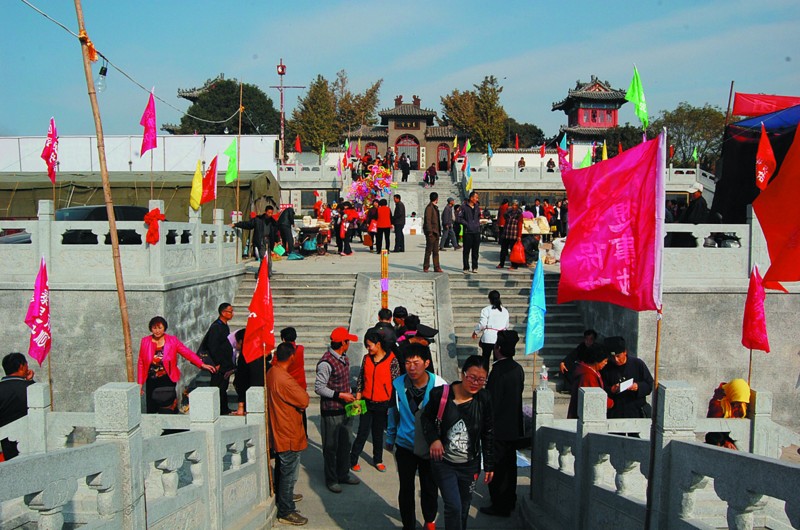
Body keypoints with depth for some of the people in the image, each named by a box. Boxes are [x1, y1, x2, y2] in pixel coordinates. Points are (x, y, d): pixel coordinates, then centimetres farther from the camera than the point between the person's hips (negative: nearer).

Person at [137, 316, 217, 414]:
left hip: (167, 381, -2)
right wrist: (140, 383, 4)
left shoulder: (172, 340, -1)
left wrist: (202, 364, -17)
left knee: (167, 413, -5)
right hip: (151, 381, 2)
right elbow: (141, 364, 6)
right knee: (151, 410, 2)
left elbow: (187, 353, -6)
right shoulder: (145, 341, 3)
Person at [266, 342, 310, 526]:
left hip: (278, 432, 10)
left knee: (281, 468, 26)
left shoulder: (271, 373, 2)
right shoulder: (284, 380, -28)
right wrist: (301, 392, -3)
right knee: (289, 473, 1)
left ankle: (282, 497, 44)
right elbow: (304, 400, -23)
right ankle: (286, 512, 9)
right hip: (289, 434, -10)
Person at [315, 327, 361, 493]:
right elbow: (319, 388, -20)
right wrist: (340, 395, -21)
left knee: (345, 444, 17)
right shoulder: (326, 363, -21)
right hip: (331, 411, -8)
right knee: (331, 447, 5)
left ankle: (343, 474, 32)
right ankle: (331, 480, 17)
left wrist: (350, 396, 9)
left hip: (344, 409, 8)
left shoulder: (344, 358, 8)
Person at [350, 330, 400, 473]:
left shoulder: (392, 360, -9)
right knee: (363, 433, 2)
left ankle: (378, 460, 29)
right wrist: (357, 398, 4)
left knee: (378, 434, 12)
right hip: (366, 402, 2)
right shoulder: (366, 358, 1)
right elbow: (361, 379, 8)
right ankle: (353, 460, 13)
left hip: (382, 404, -2)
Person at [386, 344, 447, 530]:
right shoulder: (398, 385, -11)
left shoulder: (439, 386, -18)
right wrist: (390, 439, 15)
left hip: (430, 446, -1)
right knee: (406, 489, 12)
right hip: (405, 446, 1)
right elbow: (393, 413, 5)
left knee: (429, 488, 14)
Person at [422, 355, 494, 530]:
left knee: (463, 508, 15)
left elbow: (488, 435, 1)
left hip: (470, 465, 3)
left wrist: (489, 465, 3)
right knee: (453, 507, -10)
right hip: (444, 463, -2)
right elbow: (427, 418, 2)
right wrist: (433, 439, -14)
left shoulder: (484, 400, -7)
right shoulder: (441, 394, -14)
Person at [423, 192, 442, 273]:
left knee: (436, 251, 9)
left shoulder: (435, 207, 18)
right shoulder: (429, 207, -11)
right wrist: (430, 232, -20)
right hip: (431, 232, -9)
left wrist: (438, 231, 16)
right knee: (429, 251, -3)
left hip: (436, 232, 9)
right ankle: (425, 267, 3)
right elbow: (428, 220, -16)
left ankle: (436, 267, 11)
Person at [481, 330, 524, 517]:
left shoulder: (498, 371, -22)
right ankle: (509, 501, 30)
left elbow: (491, 401, -21)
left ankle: (499, 506, 11)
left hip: (498, 429, -8)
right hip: (514, 428, 8)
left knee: (496, 467, 3)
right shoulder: (518, 369, 2)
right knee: (509, 465, 18)